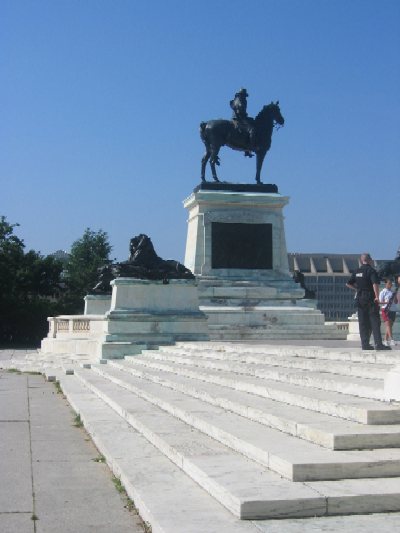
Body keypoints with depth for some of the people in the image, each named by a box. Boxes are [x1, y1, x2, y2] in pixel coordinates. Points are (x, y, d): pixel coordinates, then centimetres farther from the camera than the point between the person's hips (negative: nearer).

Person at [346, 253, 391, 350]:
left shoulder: (357, 271, 10)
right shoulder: (371, 270, -10)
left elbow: (348, 284, 13)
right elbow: (375, 284, -23)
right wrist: (377, 297, -21)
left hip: (360, 299, 6)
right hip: (371, 299, -6)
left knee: (363, 323, 8)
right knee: (375, 321, -5)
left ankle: (365, 344, 8)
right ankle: (378, 344, -10)